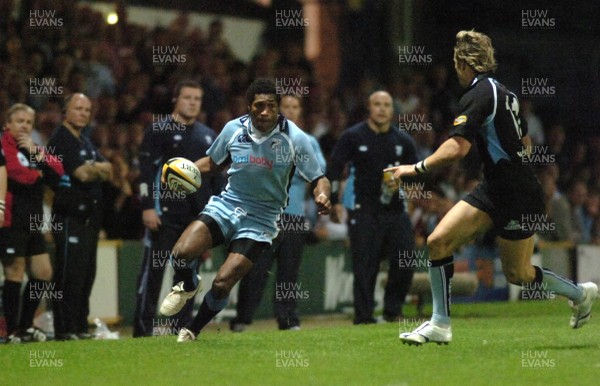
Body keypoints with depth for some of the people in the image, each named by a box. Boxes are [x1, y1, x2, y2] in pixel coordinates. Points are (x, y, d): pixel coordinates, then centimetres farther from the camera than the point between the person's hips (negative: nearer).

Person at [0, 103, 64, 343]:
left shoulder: (32, 148, 20)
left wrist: (36, 153, -6)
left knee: (43, 273, 9)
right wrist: (38, 173, -3)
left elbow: (57, 171, 6)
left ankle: (25, 326, 21)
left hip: (33, 223, 9)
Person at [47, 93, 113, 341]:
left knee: (86, 273, 10)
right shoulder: (61, 140, -9)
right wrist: (97, 168, -7)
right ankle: (65, 329, -9)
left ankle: (80, 326, 15)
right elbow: (82, 174, -20)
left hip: (89, 215, 9)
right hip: (70, 215, -9)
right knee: (70, 273, -10)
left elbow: (107, 172, 10)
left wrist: (92, 167, -6)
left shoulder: (85, 142, 20)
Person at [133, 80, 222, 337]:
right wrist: (148, 207, -16)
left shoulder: (209, 136, 17)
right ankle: (143, 327, -6)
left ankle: (182, 325, 12)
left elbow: (215, 177, 20)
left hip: (197, 215, 6)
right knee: (153, 268, -7)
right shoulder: (159, 130, -2)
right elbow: (146, 171, -8)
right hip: (165, 212, -6)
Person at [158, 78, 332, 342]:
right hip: (226, 205, 2)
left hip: (261, 220, -2)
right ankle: (188, 286, 16)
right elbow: (212, 162, 15)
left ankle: (193, 331, 16)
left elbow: (318, 179, -5)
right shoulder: (233, 129, -3)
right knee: (181, 253, -22)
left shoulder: (294, 138, -11)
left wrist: (322, 196, -28)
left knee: (222, 284, -15)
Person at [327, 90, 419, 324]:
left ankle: (393, 310, 12)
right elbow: (333, 169, -1)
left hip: (395, 211, 3)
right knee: (364, 267, -5)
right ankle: (363, 316, 1)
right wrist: (334, 201, -10)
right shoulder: (353, 137, 0)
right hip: (363, 212, -3)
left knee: (405, 262, -4)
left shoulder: (403, 141, 10)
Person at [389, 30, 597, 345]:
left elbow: (457, 148, -28)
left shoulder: (478, 95, -17)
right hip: (493, 189, 9)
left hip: (517, 197, -9)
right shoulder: (502, 92, 12)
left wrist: (417, 168, -21)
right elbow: (525, 142, 24)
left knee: (517, 274, -2)